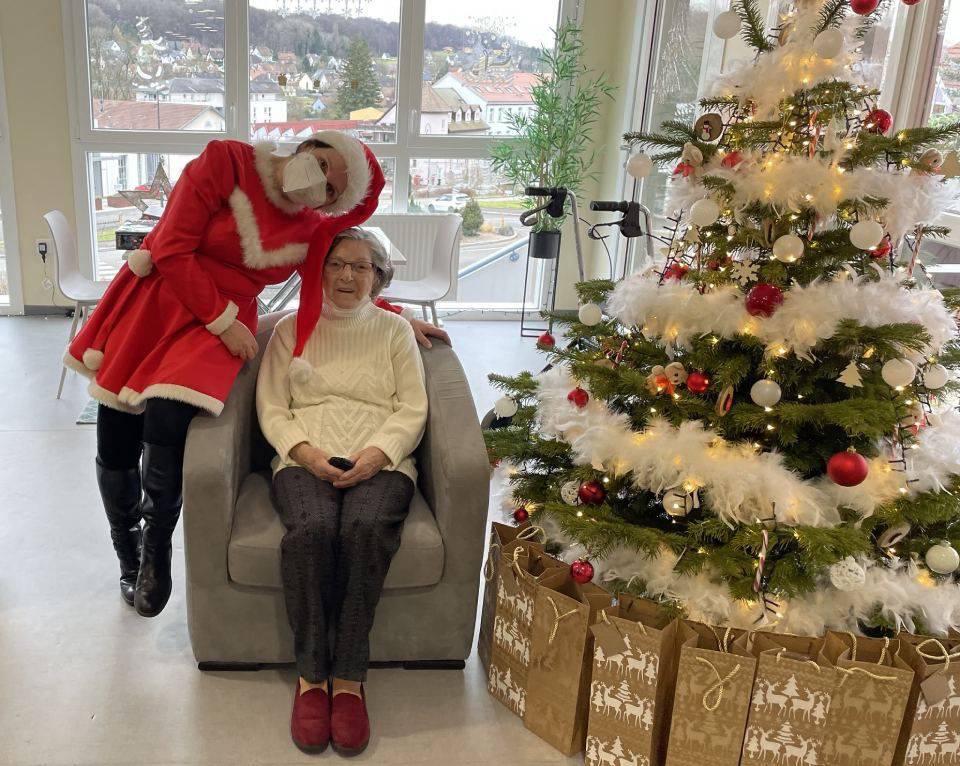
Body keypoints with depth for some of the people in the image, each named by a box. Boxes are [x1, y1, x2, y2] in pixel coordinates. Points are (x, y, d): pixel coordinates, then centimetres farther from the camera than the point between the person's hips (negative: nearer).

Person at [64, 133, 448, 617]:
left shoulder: (312, 231, 1)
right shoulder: (226, 161, -12)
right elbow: (173, 250, -15)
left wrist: (399, 318, 6)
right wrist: (222, 321, -15)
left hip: (220, 324, 1)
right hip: (150, 302, -1)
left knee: (167, 419, -28)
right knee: (115, 447, 1)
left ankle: (156, 546, -2)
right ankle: (129, 556, 29)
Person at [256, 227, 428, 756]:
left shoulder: (394, 330, 18)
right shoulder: (290, 330, 19)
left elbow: (412, 411, 8)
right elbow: (271, 410, 9)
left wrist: (376, 455, -11)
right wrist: (306, 452, -10)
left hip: (379, 463, 0)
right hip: (304, 461, 0)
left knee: (366, 528, -34)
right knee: (312, 529, -34)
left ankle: (348, 680, -26)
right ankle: (310, 677, -22)